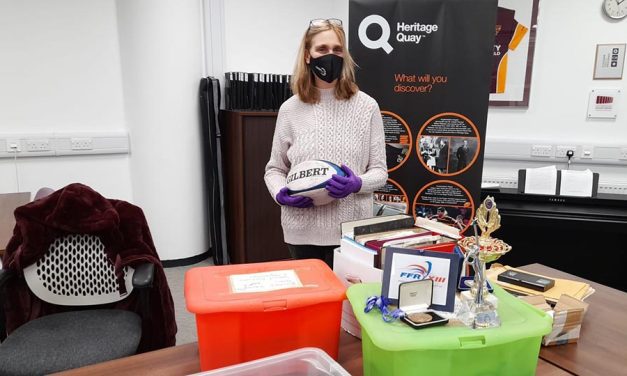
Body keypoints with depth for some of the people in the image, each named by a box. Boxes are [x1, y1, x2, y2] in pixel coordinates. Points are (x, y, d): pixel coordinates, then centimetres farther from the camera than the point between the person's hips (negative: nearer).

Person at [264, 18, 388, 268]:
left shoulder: (366, 106, -2)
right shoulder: (290, 109, 1)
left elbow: (379, 171, 0)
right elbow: (275, 169, 8)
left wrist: (358, 184, -20)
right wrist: (280, 194, -12)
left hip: (351, 230, -1)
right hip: (302, 230, 1)